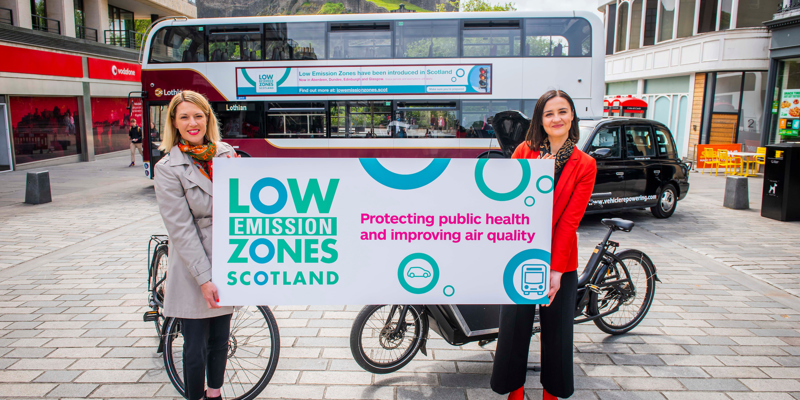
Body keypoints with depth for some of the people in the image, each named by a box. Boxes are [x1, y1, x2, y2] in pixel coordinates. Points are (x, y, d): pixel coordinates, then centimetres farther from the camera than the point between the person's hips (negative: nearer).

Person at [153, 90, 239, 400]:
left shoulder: (227, 153, 4)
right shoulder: (168, 169, -8)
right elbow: (181, 229, -13)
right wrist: (204, 278, -17)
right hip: (193, 272, -4)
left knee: (220, 338, 17)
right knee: (195, 348, 5)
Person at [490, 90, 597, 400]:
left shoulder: (585, 165, -2)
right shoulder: (525, 151, 2)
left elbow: (570, 220, -9)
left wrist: (556, 270, -12)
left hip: (560, 262, 0)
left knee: (556, 331, 11)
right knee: (514, 327, 6)